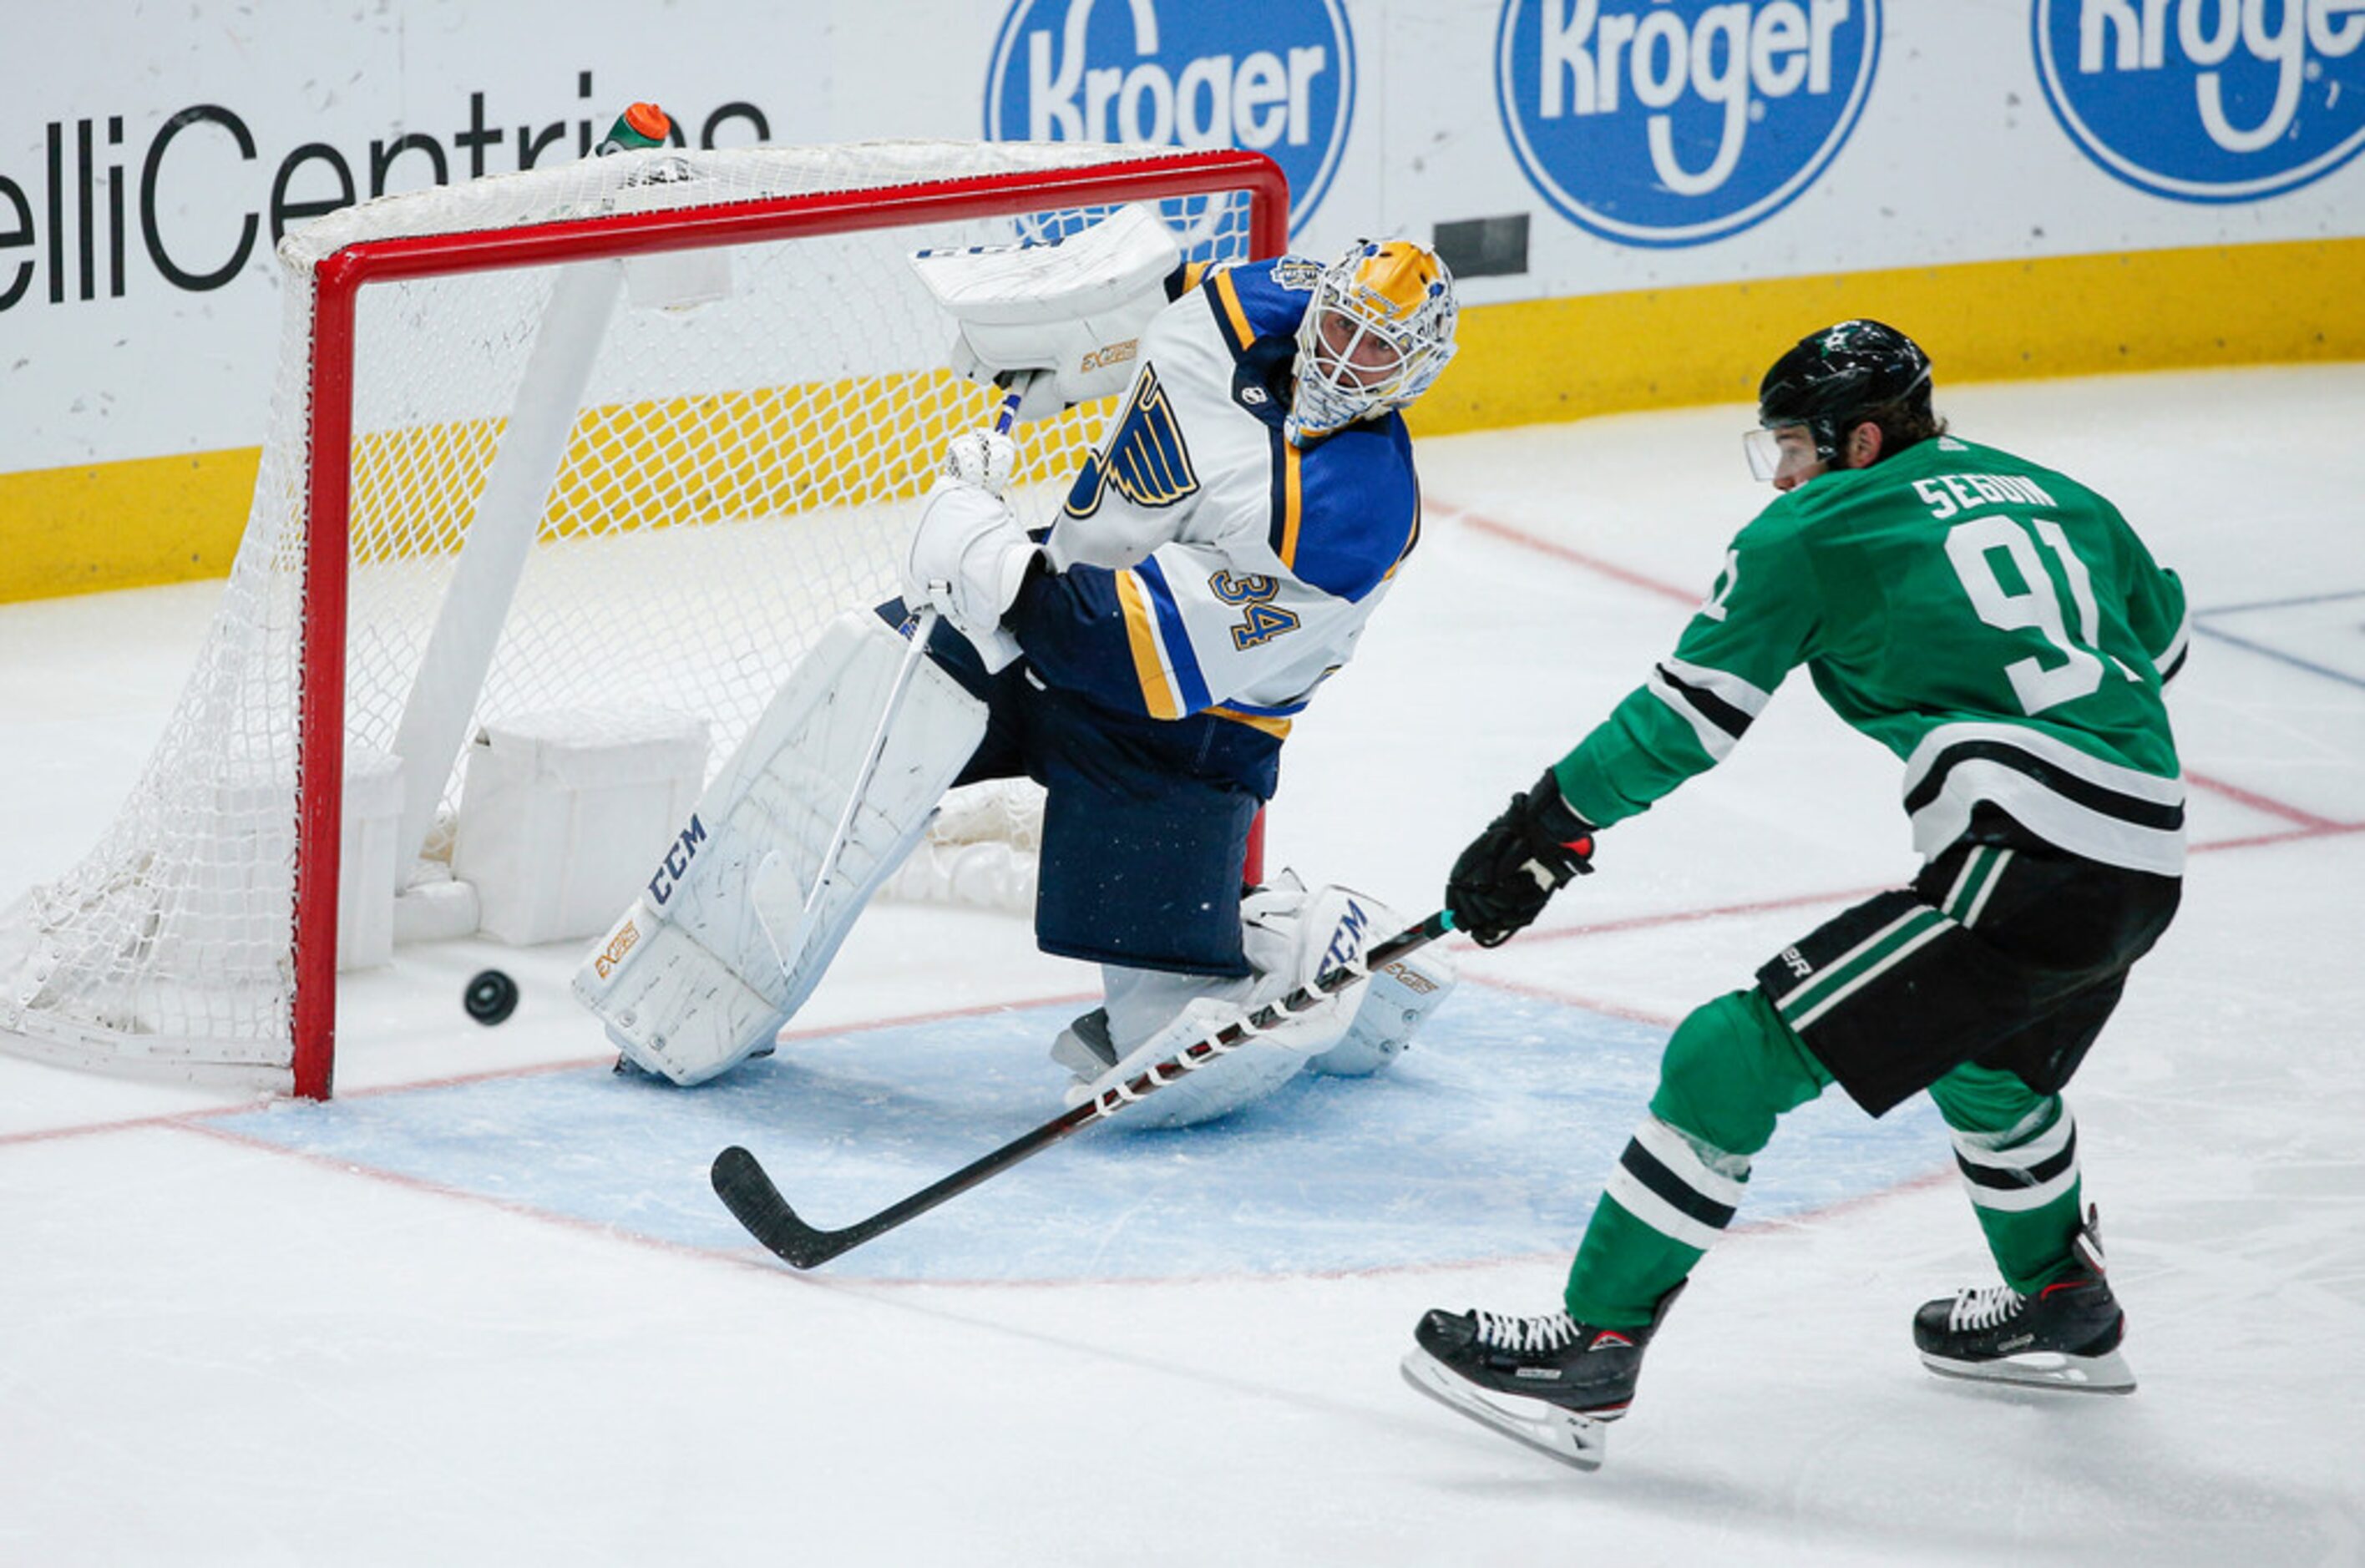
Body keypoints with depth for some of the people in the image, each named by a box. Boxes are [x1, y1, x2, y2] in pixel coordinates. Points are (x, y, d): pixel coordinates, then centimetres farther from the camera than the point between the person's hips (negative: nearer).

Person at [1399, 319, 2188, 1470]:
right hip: (2148, 870, 8)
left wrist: (1543, 828, 8)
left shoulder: (1813, 532, 2)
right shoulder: (2054, 497, 21)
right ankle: (2063, 1310, 53)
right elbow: (2156, 640, 35)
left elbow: (1691, 716, 1)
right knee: (1985, 1058, 37)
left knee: (1734, 1060, -6)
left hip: (2020, 875, -8)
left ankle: (1592, 1350, -8)